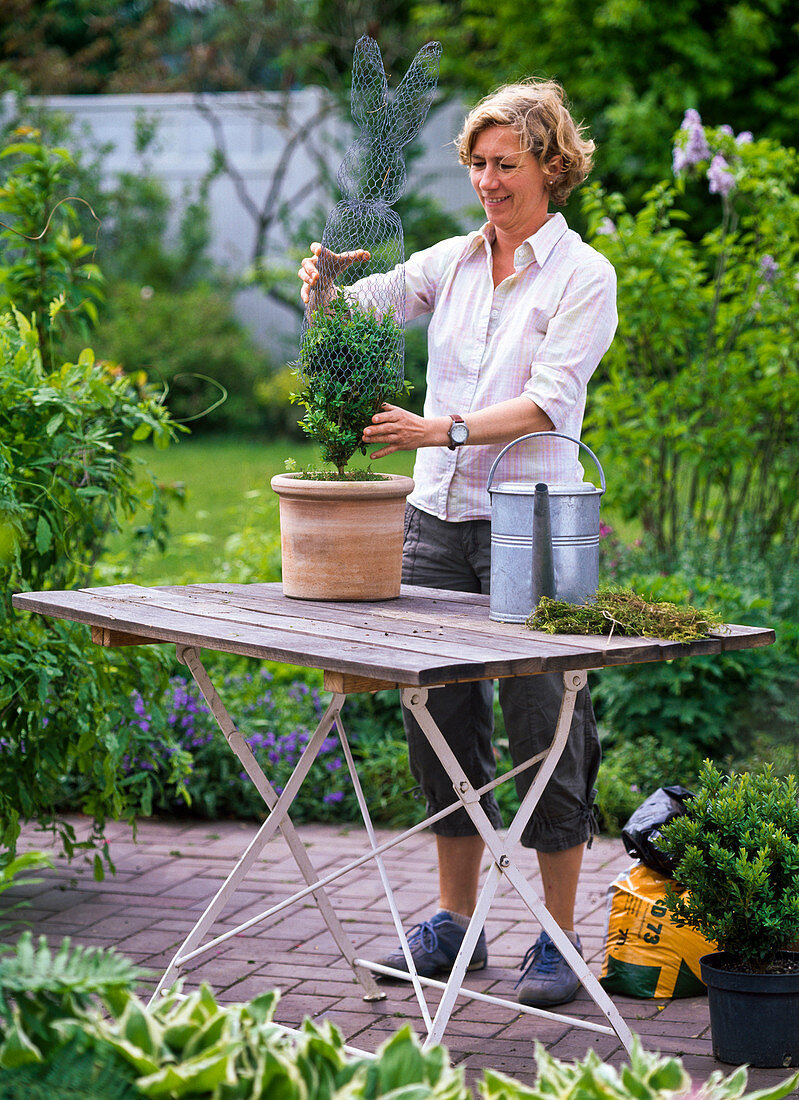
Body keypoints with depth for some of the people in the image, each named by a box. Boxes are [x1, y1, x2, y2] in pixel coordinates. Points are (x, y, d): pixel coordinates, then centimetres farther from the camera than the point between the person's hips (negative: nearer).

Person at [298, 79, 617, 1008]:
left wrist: (442, 429, -27)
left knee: (544, 730, -2)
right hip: (437, 515, 5)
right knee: (440, 720, 9)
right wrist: (325, 284, -21)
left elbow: (548, 402, -14)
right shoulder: (451, 263, 11)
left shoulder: (582, 275, -4)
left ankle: (559, 938, 8)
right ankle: (454, 922, 22)